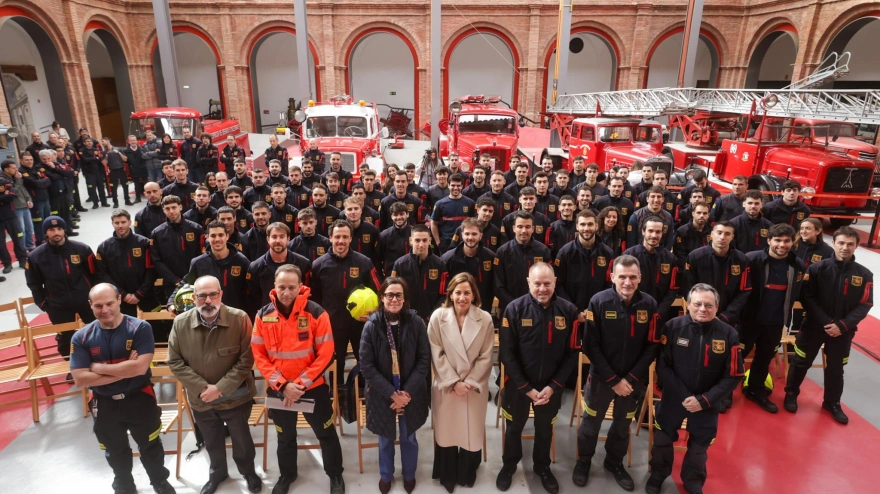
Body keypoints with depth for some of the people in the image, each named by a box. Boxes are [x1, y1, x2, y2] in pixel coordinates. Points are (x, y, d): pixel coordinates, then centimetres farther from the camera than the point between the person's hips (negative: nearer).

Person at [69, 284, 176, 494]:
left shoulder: (140, 328, -18)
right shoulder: (81, 338, -10)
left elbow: (140, 367, -27)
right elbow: (80, 379, -17)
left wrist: (98, 368, -21)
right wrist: (124, 370, -23)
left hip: (140, 399, -2)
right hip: (105, 404, 2)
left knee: (151, 447, 18)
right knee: (115, 453, 25)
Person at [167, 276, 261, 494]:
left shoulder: (239, 319, -21)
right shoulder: (180, 323, -12)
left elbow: (246, 360, -17)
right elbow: (175, 362, -7)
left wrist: (220, 388, -22)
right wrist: (202, 388, -15)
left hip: (235, 397, -2)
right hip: (200, 400, 2)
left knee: (241, 439, 20)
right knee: (212, 442, 25)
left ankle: (248, 471, 48)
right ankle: (217, 472, 54)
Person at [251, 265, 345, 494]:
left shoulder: (316, 313, -17)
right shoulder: (263, 315, -8)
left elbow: (325, 354, -16)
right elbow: (259, 356, -6)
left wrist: (301, 383, -19)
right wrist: (282, 384, -16)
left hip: (313, 388, -2)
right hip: (278, 390, 3)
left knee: (326, 434, 13)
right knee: (285, 436, 23)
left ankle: (335, 475, 37)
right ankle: (287, 474, 48)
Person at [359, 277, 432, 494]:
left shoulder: (416, 322, -12)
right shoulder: (372, 325, -13)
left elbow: (424, 360, -8)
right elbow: (366, 365, -12)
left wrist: (407, 391, -15)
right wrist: (391, 393, -15)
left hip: (411, 393, 1)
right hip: (382, 394, 0)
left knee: (409, 437, 20)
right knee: (386, 438, 20)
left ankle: (409, 474, 46)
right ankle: (386, 475, 46)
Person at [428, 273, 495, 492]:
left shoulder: (485, 319, -10)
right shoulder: (438, 317, -11)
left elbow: (486, 357, -5)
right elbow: (437, 355, -9)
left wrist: (469, 382, -11)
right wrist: (454, 382, -12)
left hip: (474, 386, 1)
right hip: (446, 386, 0)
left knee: (471, 431, 13)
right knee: (447, 430, 13)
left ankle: (467, 473, 39)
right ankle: (448, 475, 36)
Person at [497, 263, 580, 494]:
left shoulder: (568, 311, -12)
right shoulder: (514, 309, -18)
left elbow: (572, 353, -7)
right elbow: (507, 353, -15)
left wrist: (553, 386, -13)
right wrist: (526, 387, -16)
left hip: (551, 385, 1)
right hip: (518, 384, -1)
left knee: (545, 428, 23)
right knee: (514, 427, 20)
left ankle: (543, 467, 48)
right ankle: (509, 465, 46)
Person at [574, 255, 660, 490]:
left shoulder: (650, 304, -10)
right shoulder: (599, 301, -17)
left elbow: (653, 346, -6)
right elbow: (591, 346, -14)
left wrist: (630, 378, -12)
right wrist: (613, 379, -15)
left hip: (634, 380, 2)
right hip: (601, 377, -2)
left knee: (623, 425, 21)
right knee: (591, 423, 14)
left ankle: (615, 462, 46)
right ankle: (583, 461, 40)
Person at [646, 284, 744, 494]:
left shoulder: (729, 334, -15)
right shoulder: (673, 327, -19)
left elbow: (733, 376, -10)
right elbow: (662, 366, -14)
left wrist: (704, 400, -17)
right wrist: (682, 395, -20)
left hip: (707, 402, 1)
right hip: (673, 397, -1)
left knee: (700, 445, 20)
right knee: (662, 439, 16)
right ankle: (658, 474, 45)